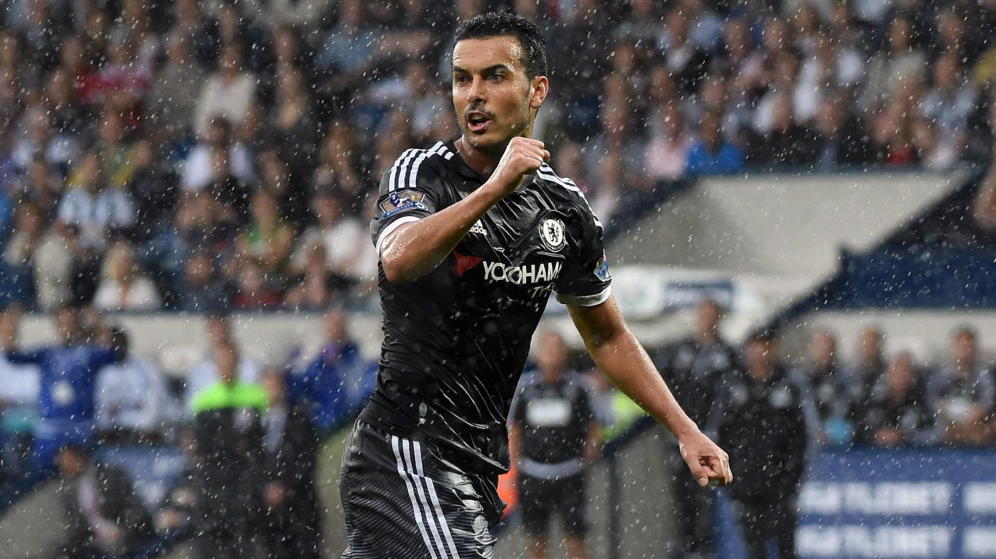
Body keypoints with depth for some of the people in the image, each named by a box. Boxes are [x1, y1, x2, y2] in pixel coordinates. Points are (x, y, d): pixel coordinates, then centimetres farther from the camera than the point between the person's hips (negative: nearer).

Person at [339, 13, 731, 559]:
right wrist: (495, 188, -39)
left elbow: (608, 337, 22)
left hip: (479, 466, 7)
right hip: (409, 449, -7)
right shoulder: (420, 173, -7)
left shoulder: (564, 210, 9)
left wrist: (685, 431, 17)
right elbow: (399, 262, -30)